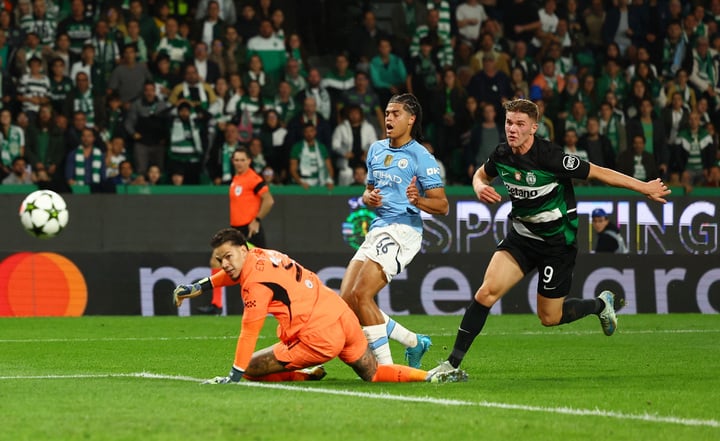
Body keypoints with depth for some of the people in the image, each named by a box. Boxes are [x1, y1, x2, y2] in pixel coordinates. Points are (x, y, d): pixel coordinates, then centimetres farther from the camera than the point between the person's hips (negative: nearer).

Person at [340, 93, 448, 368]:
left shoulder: (421, 157, -7)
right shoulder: (376, 149, 15)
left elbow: (442, 206, -8)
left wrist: (418, 200, -27)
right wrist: (369, 198, 3)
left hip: (402, 230, -8)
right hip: (377, 230, 8)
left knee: (361, 294, -21)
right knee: (347, 298, -1)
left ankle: (385, 365, -14)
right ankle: (414, 342, 12)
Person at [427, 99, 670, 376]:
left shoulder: (550, 157, -25)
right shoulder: (501, 155, -7)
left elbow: (597, 173, -17)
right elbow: (481, 175, 16)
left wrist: (644, 188, -13)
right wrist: (480, 188, -9)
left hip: (558, 241, -4)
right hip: (521, 236, 4)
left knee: (549, 318, 5)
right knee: (487, 291, -14)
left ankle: (601, 304, 34)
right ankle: (453, 362, -10)